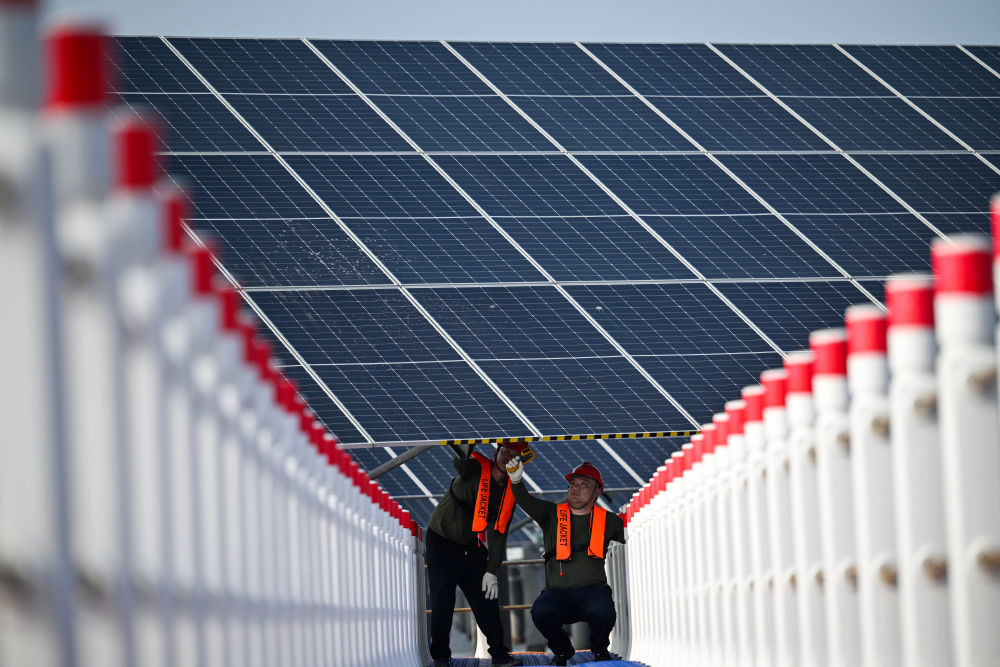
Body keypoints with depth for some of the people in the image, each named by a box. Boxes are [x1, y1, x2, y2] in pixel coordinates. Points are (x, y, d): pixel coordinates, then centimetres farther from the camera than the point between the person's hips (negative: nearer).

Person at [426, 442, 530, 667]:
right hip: (441, 544, -5)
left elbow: (499, 533, 1)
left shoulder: (511, 491, 0)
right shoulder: (475, 469, -17)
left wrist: (491, 571, -3)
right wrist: (463, 453, -67)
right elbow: (459, 461, -43)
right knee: (443, 600, -9)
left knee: (487, 600, 5)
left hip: (471, 546, 5)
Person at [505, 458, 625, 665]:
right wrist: (516, 481, -22)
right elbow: (525, 501, -2)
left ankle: (600, 650, 3)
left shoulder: (607, 520, 14)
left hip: (593, 590, 0)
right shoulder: (552, 514, 13)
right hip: (557, 592, 1)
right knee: (541, 612, -32)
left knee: (602, 612, -35)